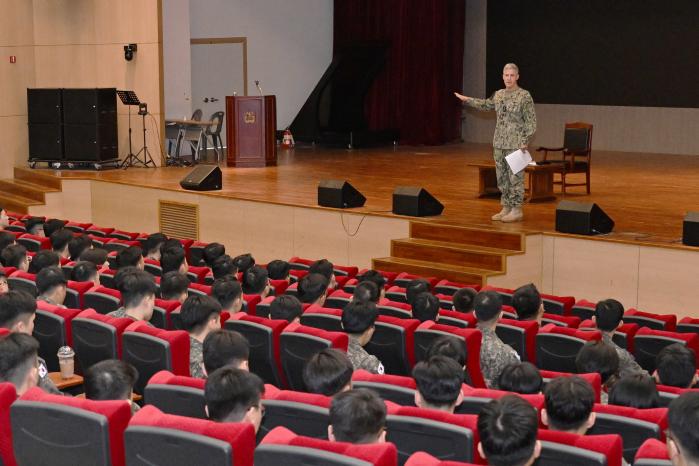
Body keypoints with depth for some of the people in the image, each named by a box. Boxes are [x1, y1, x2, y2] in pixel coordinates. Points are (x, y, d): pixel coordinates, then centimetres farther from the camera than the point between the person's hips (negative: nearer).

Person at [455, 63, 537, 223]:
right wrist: (467, 100, 32)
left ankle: (517, 210, 2)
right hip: (499, 143, 6)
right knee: (502, 176, 9)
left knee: (515, 176, -4)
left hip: (516, 144, -6)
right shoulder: (498, 94, 9)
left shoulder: (524, 96, -8)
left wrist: (525, 141, -14)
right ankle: (506, 208, 18)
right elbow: (486, 105, 30)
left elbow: (530, 121, -8)